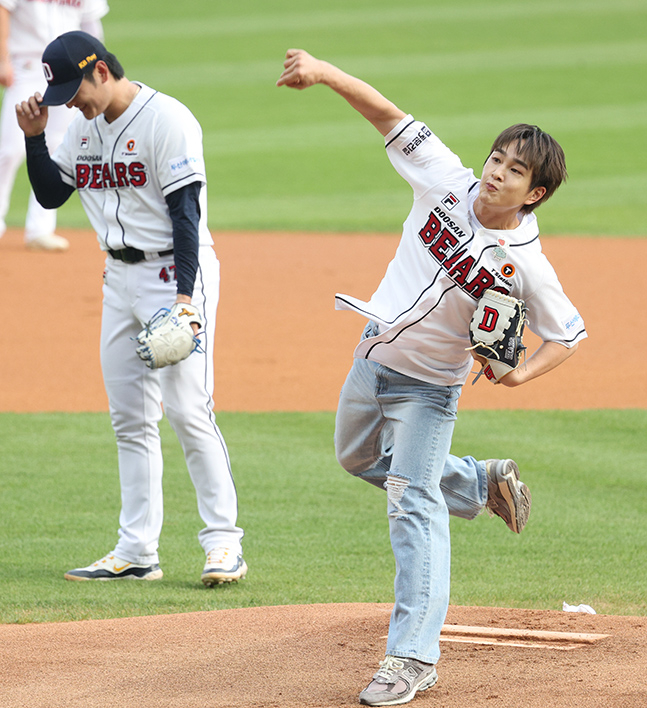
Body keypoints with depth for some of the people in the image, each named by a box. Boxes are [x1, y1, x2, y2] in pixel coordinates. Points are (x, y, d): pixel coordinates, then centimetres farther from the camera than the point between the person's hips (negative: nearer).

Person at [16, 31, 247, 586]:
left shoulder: (167, 120, -15)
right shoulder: (84, 126, 9)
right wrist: (35, 139, -1)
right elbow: (51, 194, 15)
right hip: (120, 279, 8)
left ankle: (224, 542, -8)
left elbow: (186, 211, -18)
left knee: (188, 410, -13)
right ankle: (137, 552, 10)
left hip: (176, 273, -8)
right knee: (130, 419, 7)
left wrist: (184, 296, -24)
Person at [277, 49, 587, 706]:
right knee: (358, 457, 29)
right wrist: (324, 73, -26)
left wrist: (522, 373, -28)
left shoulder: (525, 264, -22)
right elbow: (392, 118, -13)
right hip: (372, 357, 6)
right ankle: (482, 482, 47)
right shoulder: (447, 184, -14)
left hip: (428, 386, -6)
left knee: (413, 505, -12)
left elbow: (569, 333, -10)